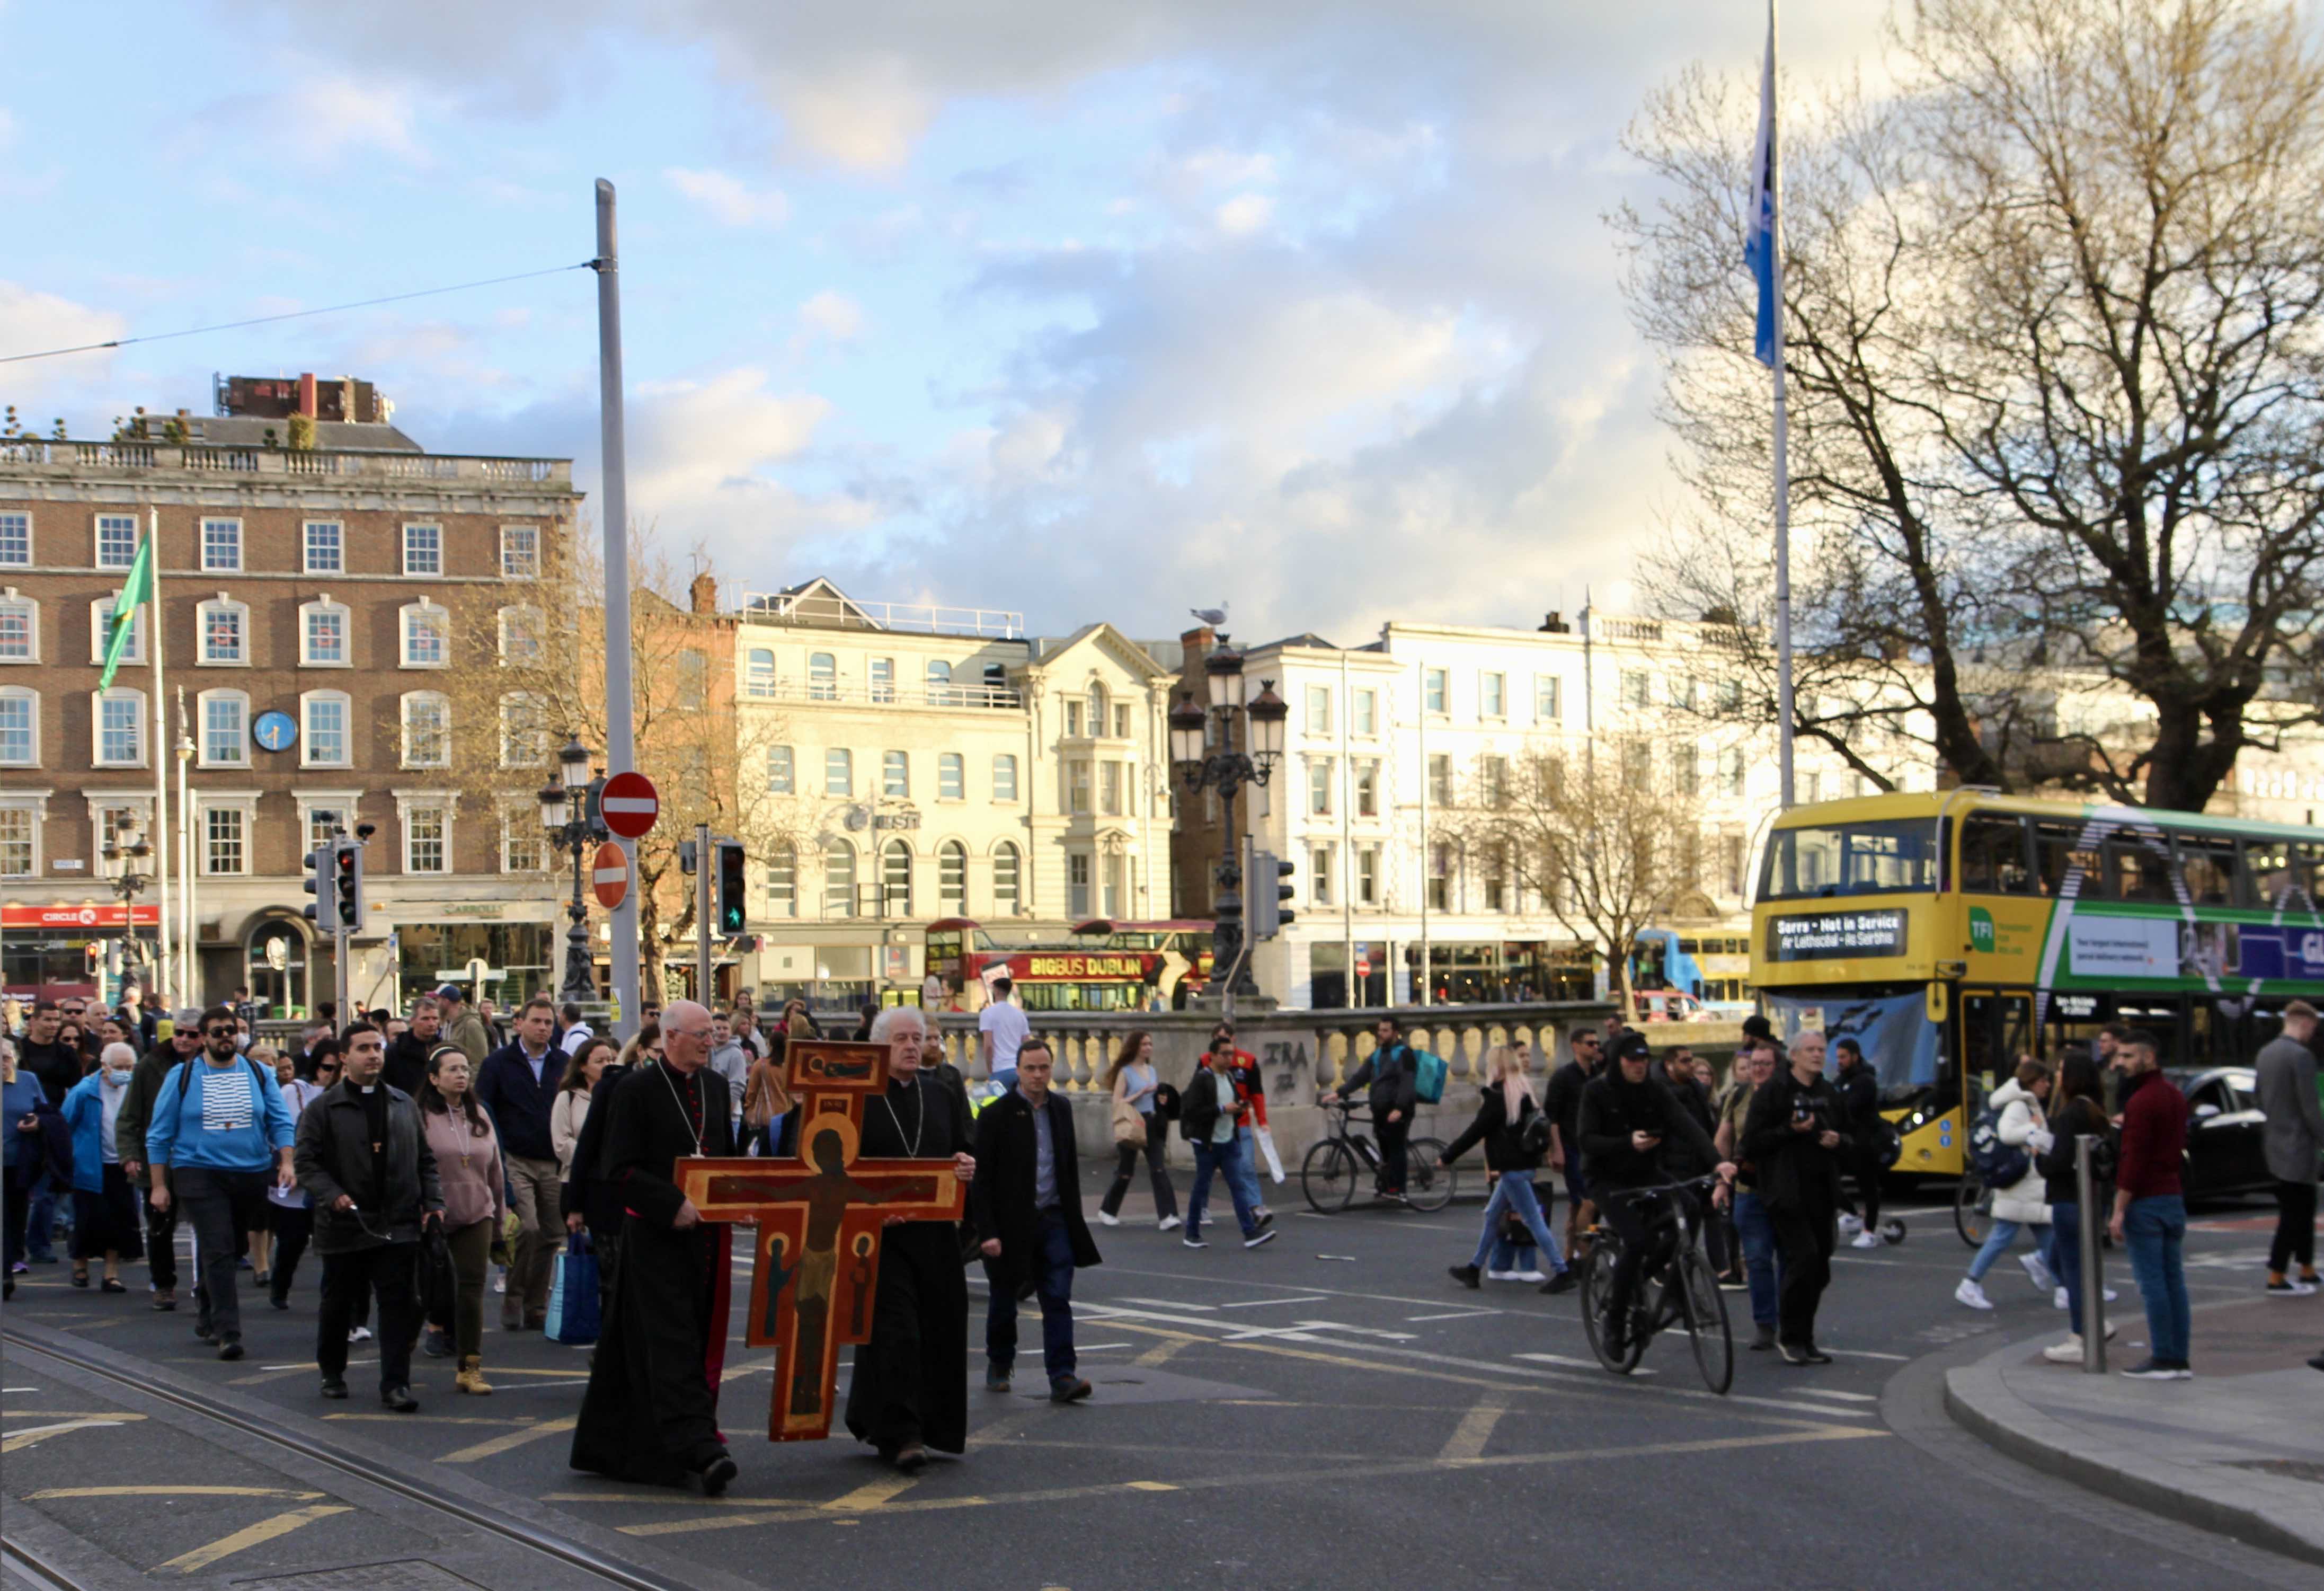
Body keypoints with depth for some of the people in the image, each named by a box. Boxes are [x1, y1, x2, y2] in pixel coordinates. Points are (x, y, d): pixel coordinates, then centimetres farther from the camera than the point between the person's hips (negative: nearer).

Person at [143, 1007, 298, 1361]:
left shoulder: (259, 1075, 8)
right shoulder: (182, 1078, 2)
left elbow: (281, 1122, 6)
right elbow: (159, 1135, 4)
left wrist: (286, 1162, -10)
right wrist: (158, 1185, 1)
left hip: (251, 1176, 3)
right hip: (200, 1175, -3)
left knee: (222, 1251, 13)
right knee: (218, 1251, -13)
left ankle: (206, 1312, 33)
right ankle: (227, 1332, -14)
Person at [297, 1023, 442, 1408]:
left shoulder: (404, 1105, 11)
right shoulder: (324, 1108, -2)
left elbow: (425, 1159, 16)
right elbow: (307, 1161, -5)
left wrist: (432, 1201, 5)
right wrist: (332, 1195, -19)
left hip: (398, 1227, 2)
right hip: (345, 1227, -2)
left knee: (398, 1305, -5)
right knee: (338, 1304, 12)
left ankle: (395, 1384, -2)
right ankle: (332, 1373, 32)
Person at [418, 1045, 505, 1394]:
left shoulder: (479, 1116, 9)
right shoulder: (420, 1116, -8)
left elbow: (494, 1170, 15)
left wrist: (499, 1215, 17)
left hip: (476, 1215, 4)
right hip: (432, 1218, -3)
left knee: (472, 1287, -3)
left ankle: (470, 1368, 1)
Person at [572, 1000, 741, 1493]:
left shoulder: (715, 1087, 12)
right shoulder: (635, 1091, -7)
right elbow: (619, 1170, -11)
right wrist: (674, 1206, -21)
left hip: (705, 1233, 7)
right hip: (656, 1236, -7)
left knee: (701, 1340, 9)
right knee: (672, 1341, -11)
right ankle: (698, 1447, -19)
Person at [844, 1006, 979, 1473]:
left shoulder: (942, 1097, 13)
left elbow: (965, 1150, 19)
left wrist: (967, 1166, -5)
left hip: (935, 1234, 5)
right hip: (879, 1231, -5)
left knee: (938, 1330, 7)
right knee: (895, 1329, -10)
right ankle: (900, 1434, -7)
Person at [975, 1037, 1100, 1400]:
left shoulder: (1061, 1110, 7)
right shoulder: (996, 1114, -8)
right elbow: (982, 1178, -9)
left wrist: (1074, 1218, 12)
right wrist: (987, 1232, -15)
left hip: (1054, 1220, 3)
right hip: (1012, 1223, -3)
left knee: (1058, 1300, -6)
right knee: (1004, 1300, 12)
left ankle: (1062, 1377, -9)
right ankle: (998, 1366, 33)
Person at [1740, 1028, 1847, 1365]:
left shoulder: (1829, 1093, 16)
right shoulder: (1773, 1090, -3)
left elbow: (1846, 1139, 26)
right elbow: (1752, 1143, -7)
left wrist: (1838, 1141, 2)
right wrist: (1791, 1130, -18)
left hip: (1820, 1193, 6)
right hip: (1787, 1193, -6)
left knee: (1818, 1270, 5)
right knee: (1804, 1255, -17)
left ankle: (1803, 1341, 16)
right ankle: (1789, 1336, -5)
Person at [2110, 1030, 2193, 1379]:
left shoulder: (2141, 1102, -15)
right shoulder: (2175, 1096, 14)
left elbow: (2134, 1159, -19)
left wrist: (2119, 1210, -18)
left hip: (2146, 1202, -9)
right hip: (2174, 1197, 9)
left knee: (2152, 1283, -6)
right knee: (2174, 1280, 8)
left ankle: (2163, 1359, -5)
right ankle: (2180, 1361, 10)